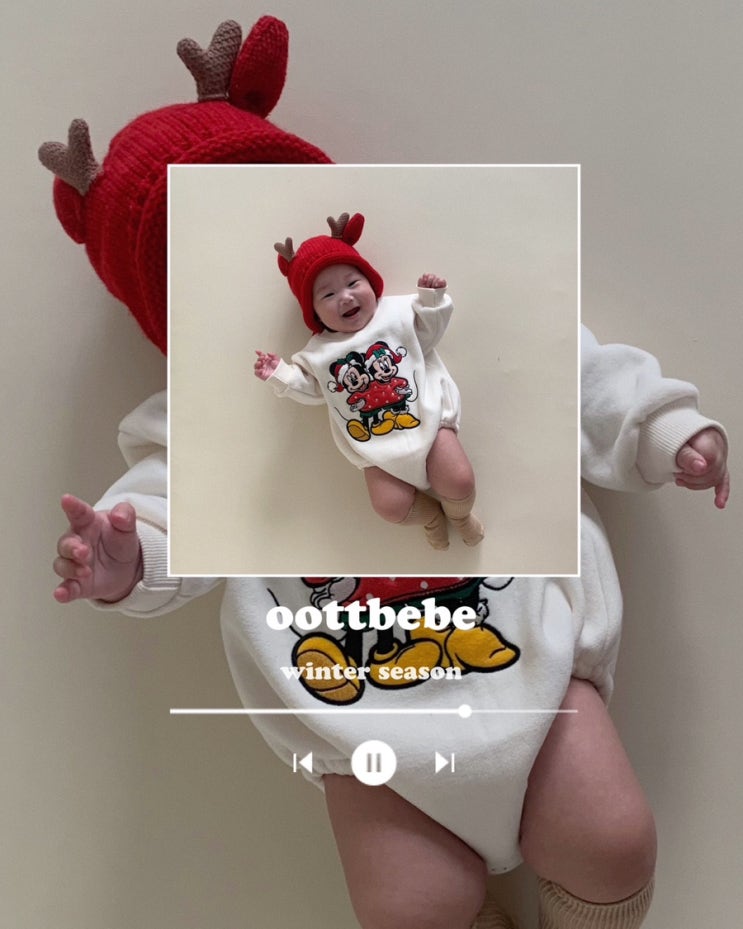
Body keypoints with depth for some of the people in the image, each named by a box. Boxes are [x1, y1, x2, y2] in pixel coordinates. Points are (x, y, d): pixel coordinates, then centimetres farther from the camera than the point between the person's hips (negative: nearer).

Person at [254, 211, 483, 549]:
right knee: (391, 506, -8)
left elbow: (427, 333, 7)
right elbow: (310, 388, 11)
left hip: (427, 423, -1)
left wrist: (432, 299, -8)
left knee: (460, 482, -10)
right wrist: (280, 375, -3)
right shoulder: (318, 352, 4)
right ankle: (432, 517, 27)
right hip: (378, 450, 1)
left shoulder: (397, 312, 1)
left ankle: (459, 513, 29)